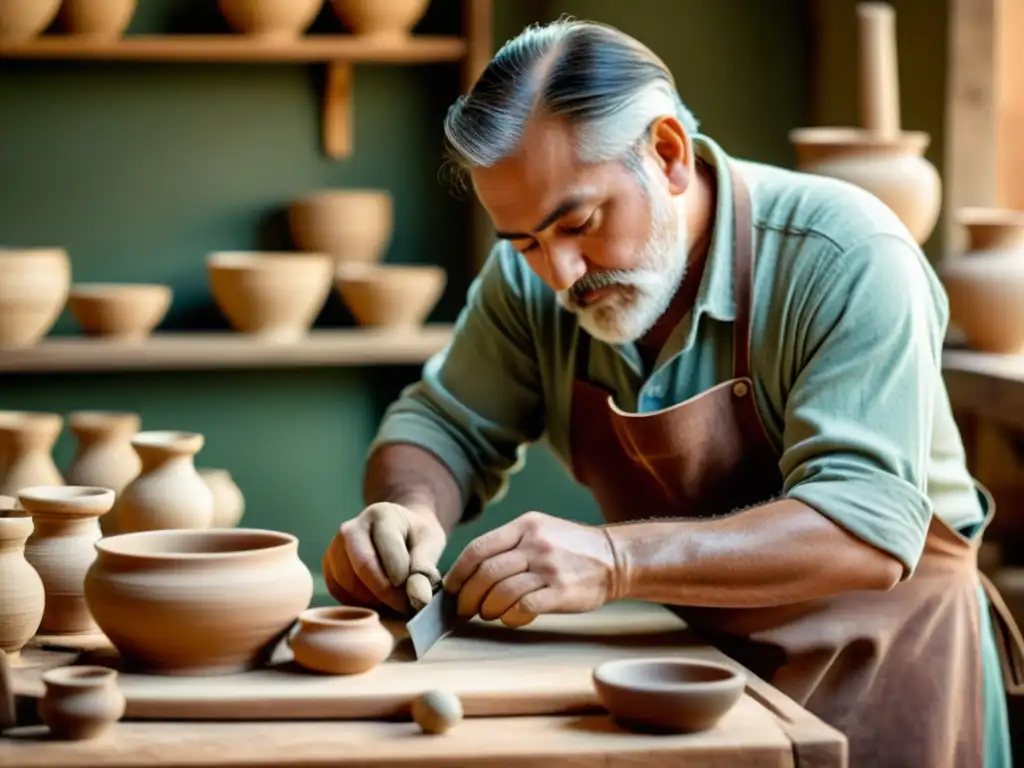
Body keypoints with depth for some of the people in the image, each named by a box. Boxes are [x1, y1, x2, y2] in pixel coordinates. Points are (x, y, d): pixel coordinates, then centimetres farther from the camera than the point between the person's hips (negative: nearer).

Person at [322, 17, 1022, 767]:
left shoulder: (844, 259, -22)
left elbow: (871, 528, -29)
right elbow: (444, 426, 5)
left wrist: (615, 559, -39)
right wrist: (411, 512, -20)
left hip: (879, 647, -2)